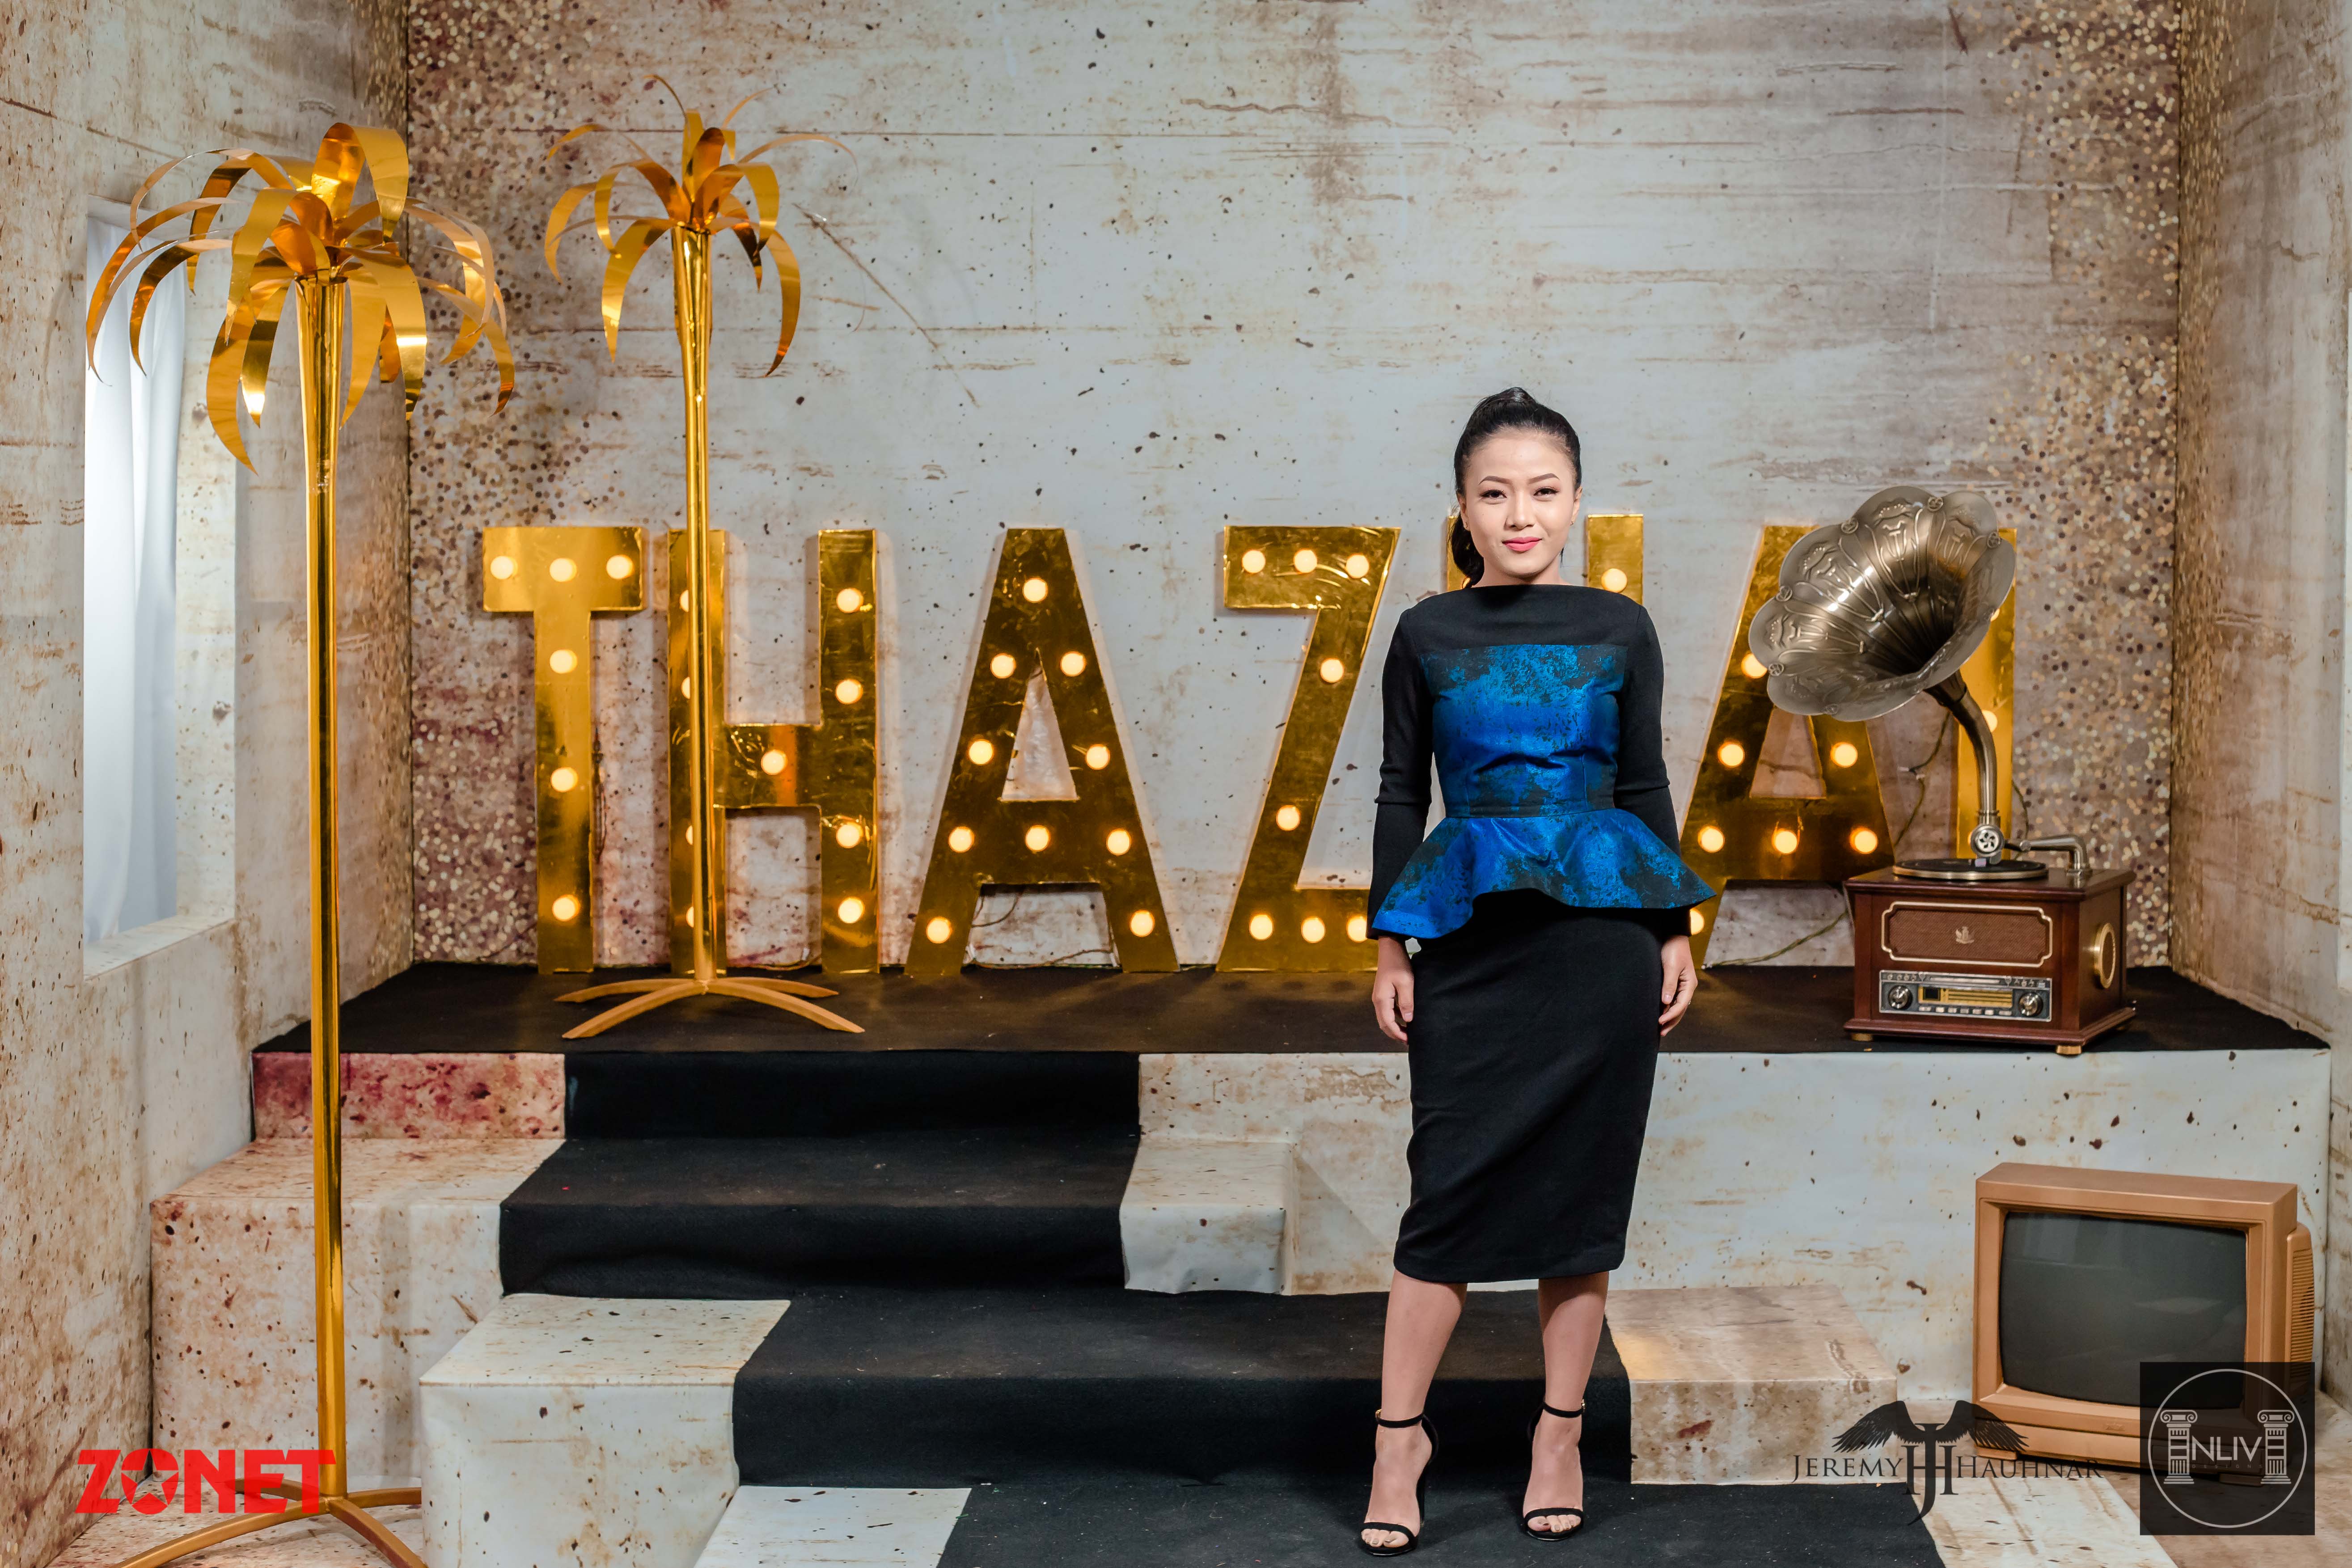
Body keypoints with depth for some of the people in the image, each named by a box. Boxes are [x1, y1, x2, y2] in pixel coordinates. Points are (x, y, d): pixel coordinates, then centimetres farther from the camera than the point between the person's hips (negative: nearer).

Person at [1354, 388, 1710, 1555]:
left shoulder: (1619, 628, 4)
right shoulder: (1427, 635, 3)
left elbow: (1645, 786, 9)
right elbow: (1400, 795, 6)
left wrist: (1675, 931, 6)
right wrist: (1390, 946, 3)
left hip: (1601, 934, 1)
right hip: (1472, 936, -1)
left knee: (1582, 1182, 6)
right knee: (1452, 1183, -1)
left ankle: (1561, 1431, 19)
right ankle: (1400, 1434, 10)